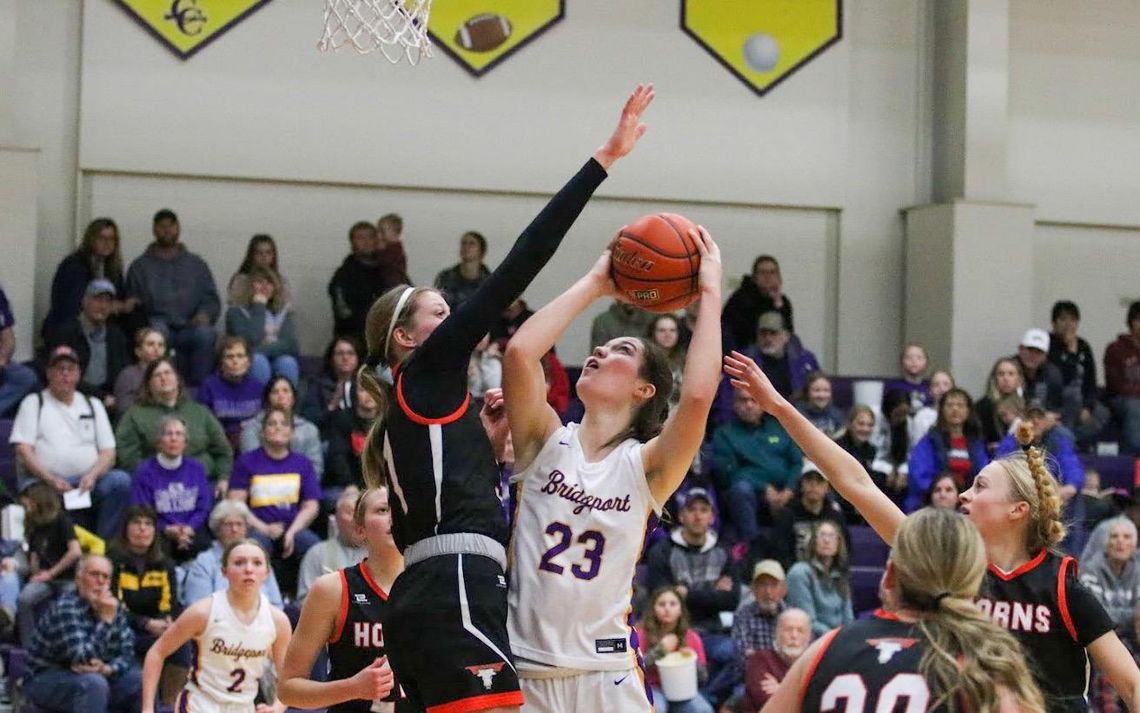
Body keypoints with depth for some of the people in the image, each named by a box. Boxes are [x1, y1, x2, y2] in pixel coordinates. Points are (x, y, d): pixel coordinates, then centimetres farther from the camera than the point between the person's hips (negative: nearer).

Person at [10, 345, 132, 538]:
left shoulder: (93, 405, 22)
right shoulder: (34, 403, 14)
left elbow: (108, 452, 14)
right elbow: (23, 450, 1)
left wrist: (92, 475, -9)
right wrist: (51, 479, -14)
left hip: (87, 482, 3)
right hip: (43, 480, -3)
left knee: (121, 480, -27)